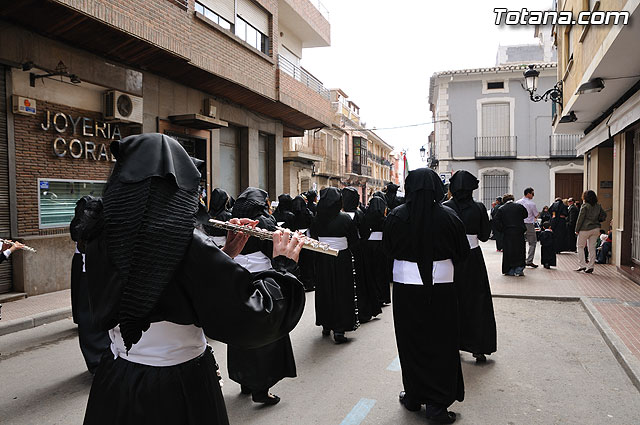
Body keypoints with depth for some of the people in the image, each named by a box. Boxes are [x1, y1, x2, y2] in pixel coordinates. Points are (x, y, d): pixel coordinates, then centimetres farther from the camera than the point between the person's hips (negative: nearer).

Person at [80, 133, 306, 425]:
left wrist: (224, 254, 0)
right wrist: (283, 265, -9)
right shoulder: (188, 242, -25)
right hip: (180, 391, -5)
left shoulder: (100, 242, -6)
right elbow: (252, 318, -23)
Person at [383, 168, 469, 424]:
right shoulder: (448, 216, -10)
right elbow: (463, 253, 2)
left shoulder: (396, 216, -8)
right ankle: (437, 403, 15)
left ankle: (413, 396, 27)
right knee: (440, 344, 10)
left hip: (406, 288, 1)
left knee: (411, 343, 14)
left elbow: (387, 249, 5)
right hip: (441, 288, 0)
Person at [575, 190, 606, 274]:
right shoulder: (598, 206, 6)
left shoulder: (585, 206, -11)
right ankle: (590, 267, 10)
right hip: (596, 229, 6)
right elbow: (604, 216, 13)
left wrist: (577, 230, -5)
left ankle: (582, 265, 1)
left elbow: (580, 219, -11)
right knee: (592, 248, 9)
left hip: (585, 229, -5)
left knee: (580, 246, 7)